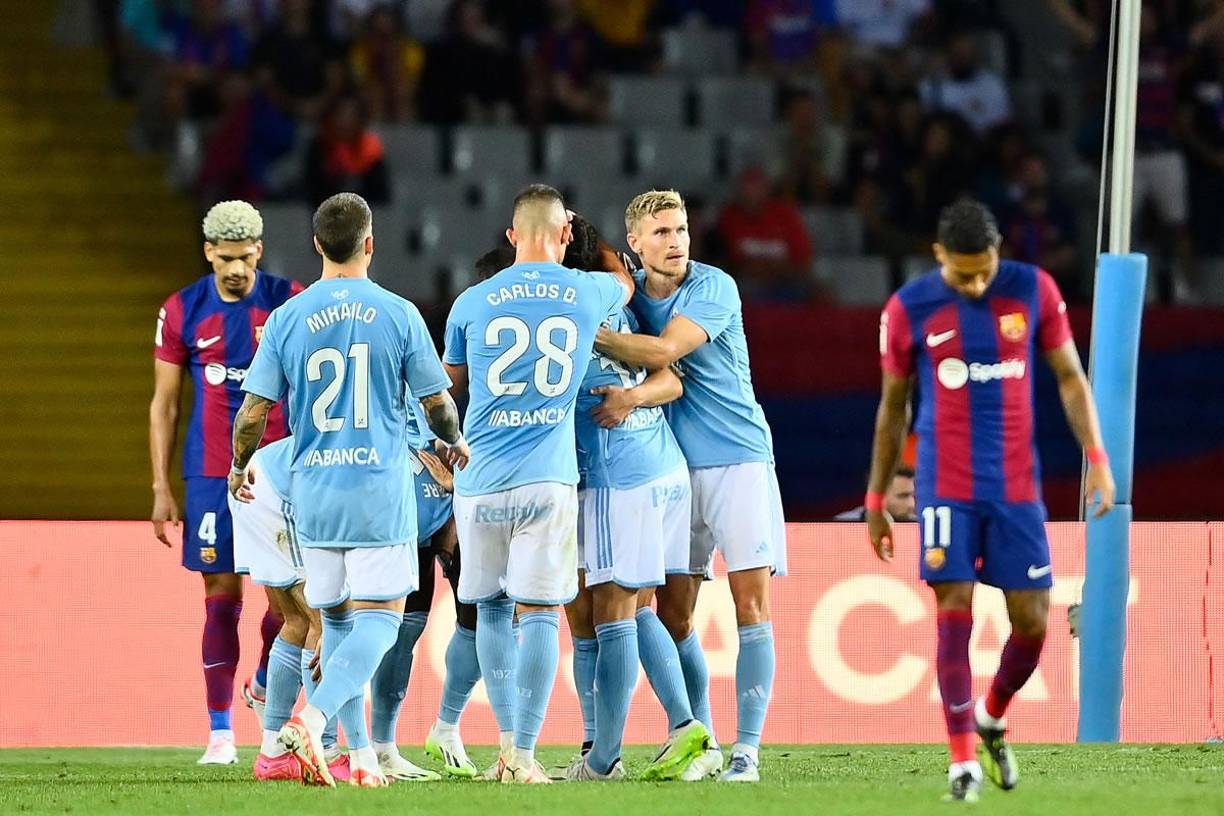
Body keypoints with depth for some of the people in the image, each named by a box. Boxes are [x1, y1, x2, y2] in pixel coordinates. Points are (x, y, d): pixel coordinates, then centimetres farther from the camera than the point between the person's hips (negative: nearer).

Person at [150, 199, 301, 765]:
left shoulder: (288, 303, 1)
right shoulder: (182, 311, 3)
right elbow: (164, 404, 8)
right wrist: (161, 488, 3)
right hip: (211, 474, 0)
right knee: (222, 596, -1)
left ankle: (266, 685, 23)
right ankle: (220, 731, 3)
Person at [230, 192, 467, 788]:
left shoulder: (286, 319, 0)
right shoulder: (398, 315, -4)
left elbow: (254, 409, 1)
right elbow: (437, 403, 4)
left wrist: (239, 468, 21)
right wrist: (455, 444, 26)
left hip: (313, 493, 3)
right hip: (380, 492, -3)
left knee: (337, 620, 13)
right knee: (378, 619, -2)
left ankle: (360, 754, 10)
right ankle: (312, 719, -24)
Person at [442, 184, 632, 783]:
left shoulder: (473, 302, 4)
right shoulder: (587, 294, 3)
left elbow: (450, 382, 20)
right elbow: (627, 282, 29)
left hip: (480, 480, 1)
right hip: (547, 480, -1)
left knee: (492, 609, 14)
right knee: (539, 614, -1)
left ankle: (508, 742, 13)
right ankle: (523, 756, -7)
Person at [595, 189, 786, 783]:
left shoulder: (714, 288, -10)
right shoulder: (629, 293, 7)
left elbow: (662, 352, -22)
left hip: (739, 460, -5)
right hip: (675, 467, 5)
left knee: (751, 606, -9)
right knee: (672, 616, 2)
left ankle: (747, 749, -9)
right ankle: (701, 744, 12)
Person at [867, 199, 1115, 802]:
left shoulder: (1033, 290, 0)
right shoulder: (909, 310, -2)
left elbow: (1069, 376, 8)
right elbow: (893, 405, 9)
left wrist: (1096, 457, -1)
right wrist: (875, 499, 12)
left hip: (1017, 486, 2)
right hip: (947, 487, -2)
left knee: (1032, 621, 1)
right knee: (954, 615, -10)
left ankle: (991, 718, 29)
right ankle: (963, 761, -7)